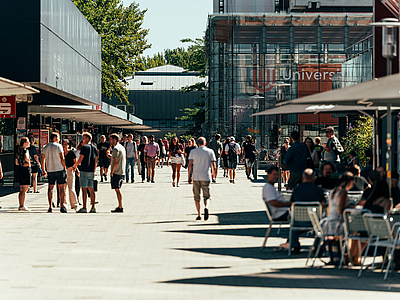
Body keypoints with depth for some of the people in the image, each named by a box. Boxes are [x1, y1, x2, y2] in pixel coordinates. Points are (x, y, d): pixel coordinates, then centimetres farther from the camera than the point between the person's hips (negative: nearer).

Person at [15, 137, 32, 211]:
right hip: (26, 170, -9)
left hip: (20, 169, 9)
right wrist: (28, 162, -12)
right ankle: (22, 206, -8)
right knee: (25, 189, -6)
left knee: (21, 190, 13)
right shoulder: (25, 150, -12)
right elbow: (26, 157, -32)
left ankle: (20, 205, 15)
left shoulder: (19, 151, 14)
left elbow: (16, 163, 18)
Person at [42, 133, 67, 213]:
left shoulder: (45, 147, 9)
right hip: (59, 169, -4)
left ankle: (50, 207, 4)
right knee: (61, 187, -1)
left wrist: (44, 170, 18)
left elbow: (43, 160, 10)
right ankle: (62, 206, -6)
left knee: (50, 187, 8)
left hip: (50, 170, 4)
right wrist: (64, 167, 0)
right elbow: (62, 159, -9)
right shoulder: (58, 146, -5)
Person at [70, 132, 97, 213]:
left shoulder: (85, 147, -10)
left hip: (84, 171, -7)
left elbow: (80, 160, -13)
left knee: (84, 189, -6)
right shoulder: (94, 148, 13)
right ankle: (93, 207, 7)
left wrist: (73, 167, -1)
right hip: (91, 171, 7)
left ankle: (84, 208, -8)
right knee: (91, 190, 9)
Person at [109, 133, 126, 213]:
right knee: (118, 189, 16)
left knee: (117, 189, -7)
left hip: (116, 172, -10)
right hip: (122, 172, 10)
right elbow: (124, 159, 22)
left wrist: (112, 172, -14)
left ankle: (120, 208, -8)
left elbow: (116, 162, -19)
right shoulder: (122, 147, 15)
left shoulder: (116, 148, -14)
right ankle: (120, 206, 19)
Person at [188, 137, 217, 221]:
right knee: (206, 197, 3)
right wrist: (213, 173, 22)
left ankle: (199, 215, 8)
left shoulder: (193, 152, 4)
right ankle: (206, 207, -27)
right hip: (206, 177, 0)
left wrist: (189, 177, 4)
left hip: (196, 177, 1)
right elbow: (214, 166, 2)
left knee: (196, 197, 11)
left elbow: (190, 165, -2)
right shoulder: (210, 152, 4)